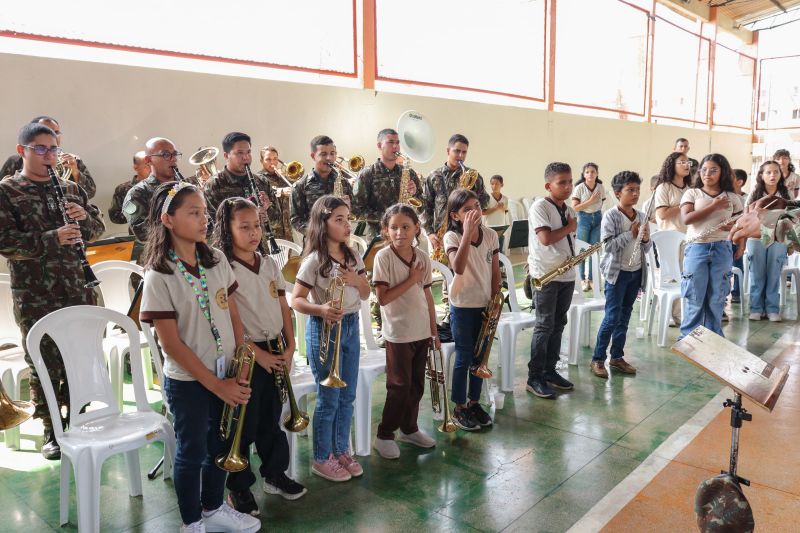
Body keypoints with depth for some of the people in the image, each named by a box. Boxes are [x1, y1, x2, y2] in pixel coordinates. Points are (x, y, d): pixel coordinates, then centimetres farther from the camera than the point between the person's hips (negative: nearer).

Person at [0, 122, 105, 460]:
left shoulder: (71, 189, 11)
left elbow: (98, 229, 14)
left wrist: (85, 216, -7)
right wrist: (52, 239, -24)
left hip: (78, 291, 4)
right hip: (35, 299, -4)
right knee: (45, 366, 6)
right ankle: (52, 432, 22)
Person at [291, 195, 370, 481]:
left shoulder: (352, 255, 5)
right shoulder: (314, 260, -14)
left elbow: (366, 293, 8)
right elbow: (296, 300, -14)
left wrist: (356, 280, -13)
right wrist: (321, 310, -33)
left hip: (351, 326, 7)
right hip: (324, 329, -6)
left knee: (347, 396, 14)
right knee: (329, 399, 3)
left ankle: (341, 451, 31)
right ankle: (321, 460, 20)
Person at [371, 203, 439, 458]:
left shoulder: (423, 257, 3)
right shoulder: (383, 257, -12)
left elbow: (427, 295, 9)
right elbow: (382, 298, -18)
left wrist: (434, 330, 10)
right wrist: (412, 279, -17)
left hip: (422, 332, 5)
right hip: (398, 334, -5)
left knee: (416, 384, 15)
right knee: (399, 387, 1)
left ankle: (409, 428, 33)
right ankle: (384, 435, 17)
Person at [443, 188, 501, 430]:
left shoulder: (491, 235, 0)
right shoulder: (452, 237, -14)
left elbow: (495, 272, 6)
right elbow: (459, 268, -32)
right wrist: (468, 232, -32)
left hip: (485, 304, 5)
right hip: (462, 306, -4)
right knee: (464, 358, 3)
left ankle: (474, 402, 29)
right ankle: (459, 409, 18)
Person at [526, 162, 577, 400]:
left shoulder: (569, 209, 13)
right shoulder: (540, 206, -11)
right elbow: (546, 238, -22)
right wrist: (569, 227, -9)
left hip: (567, 274, 7)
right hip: (546, 276, -7)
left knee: (558, 324, 12)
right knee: (544, 326, -5)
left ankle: (550, 371, 23)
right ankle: (534, 378, 4)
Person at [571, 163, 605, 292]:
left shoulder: (601, 187, 2)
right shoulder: (579, 188, -9)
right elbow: (574, 207, -13)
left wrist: (597, 212, 4)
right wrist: (590, 201, -18)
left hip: (597, 219, 3)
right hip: (584, 219, -3)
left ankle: (591, 278, 15)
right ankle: (582, 279, 11)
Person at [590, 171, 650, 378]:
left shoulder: (642, 216, 6)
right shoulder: (611, 216, -11)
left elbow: (645, 249, 11)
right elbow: (608, 246, -19)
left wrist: (645, 238, -10)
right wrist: (630, 233, -18)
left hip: (636, 272, 6)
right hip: (617, 272, -6)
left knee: (625, 316, 12)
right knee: (612, 317, -5)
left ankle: (617, 357, 22)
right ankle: (597, 359, 5)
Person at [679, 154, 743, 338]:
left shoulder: (732, 198, 9)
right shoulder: (692, 193, 3)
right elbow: (686, 219, -12)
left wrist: (733, 227, -10)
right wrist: (713, 206, -13)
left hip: (722, 249, 2)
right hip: (697, 248, -2)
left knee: (716, 298, 8)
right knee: (695, 298, 2)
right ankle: (688, 337, 14)